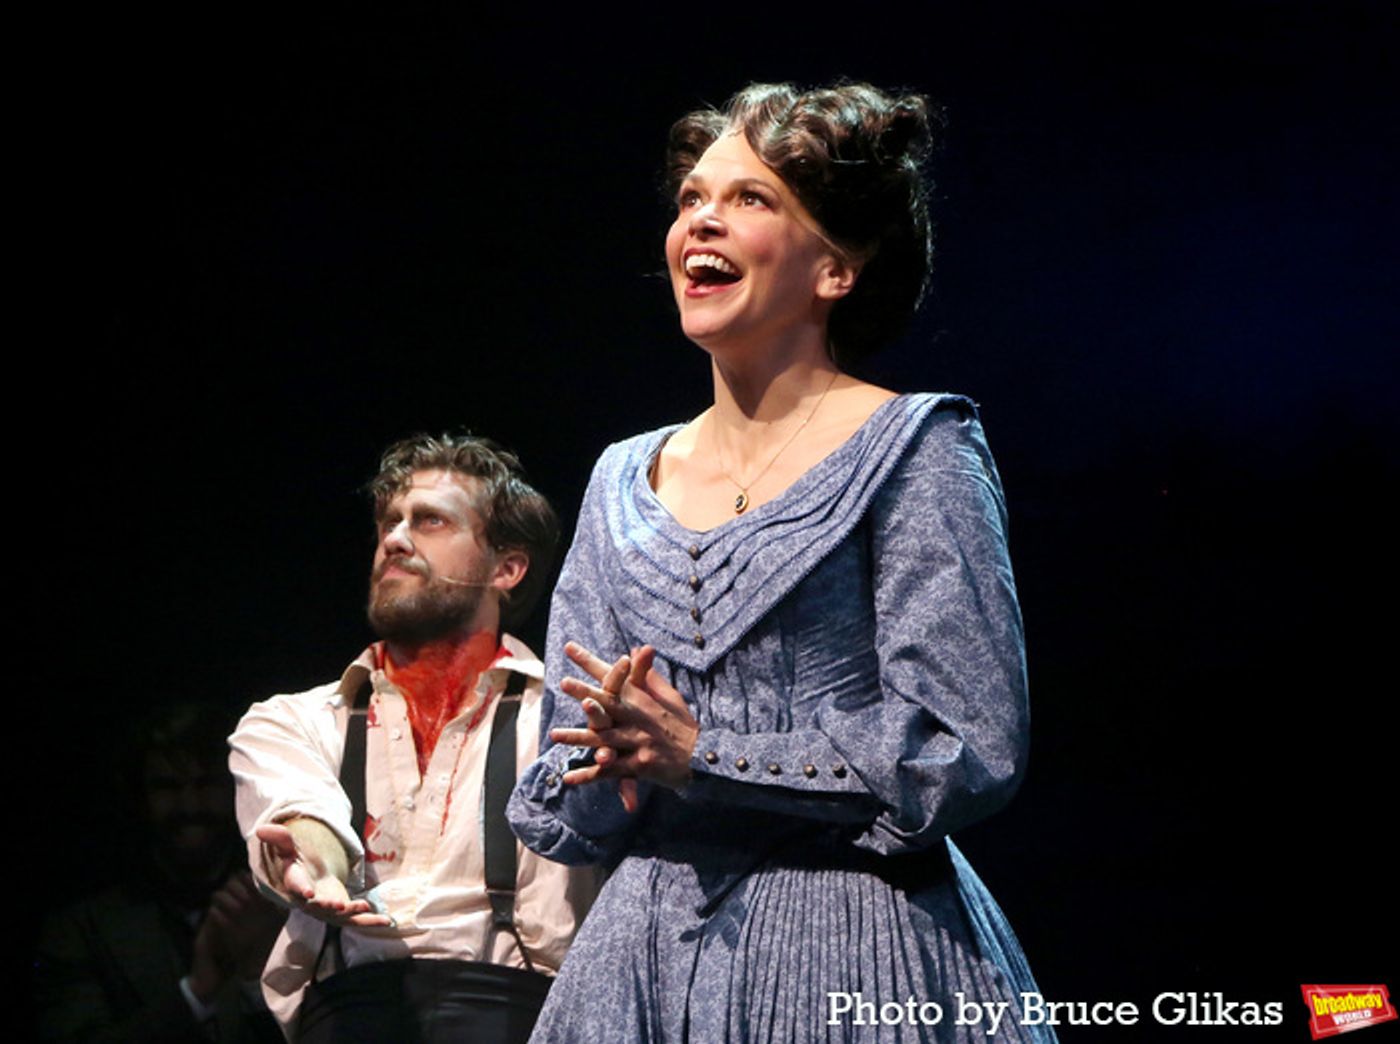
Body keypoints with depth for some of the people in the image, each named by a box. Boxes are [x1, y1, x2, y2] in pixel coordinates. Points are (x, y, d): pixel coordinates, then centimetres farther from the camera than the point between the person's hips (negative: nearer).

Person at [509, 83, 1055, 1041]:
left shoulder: (912, 451, -4)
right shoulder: (625, 484, 12)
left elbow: (968, 755, -14)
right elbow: (558, 815, 11)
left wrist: (698, 750, -14)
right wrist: (619, 760, -12)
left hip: (856, 958, -5)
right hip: (645, 955, 5)